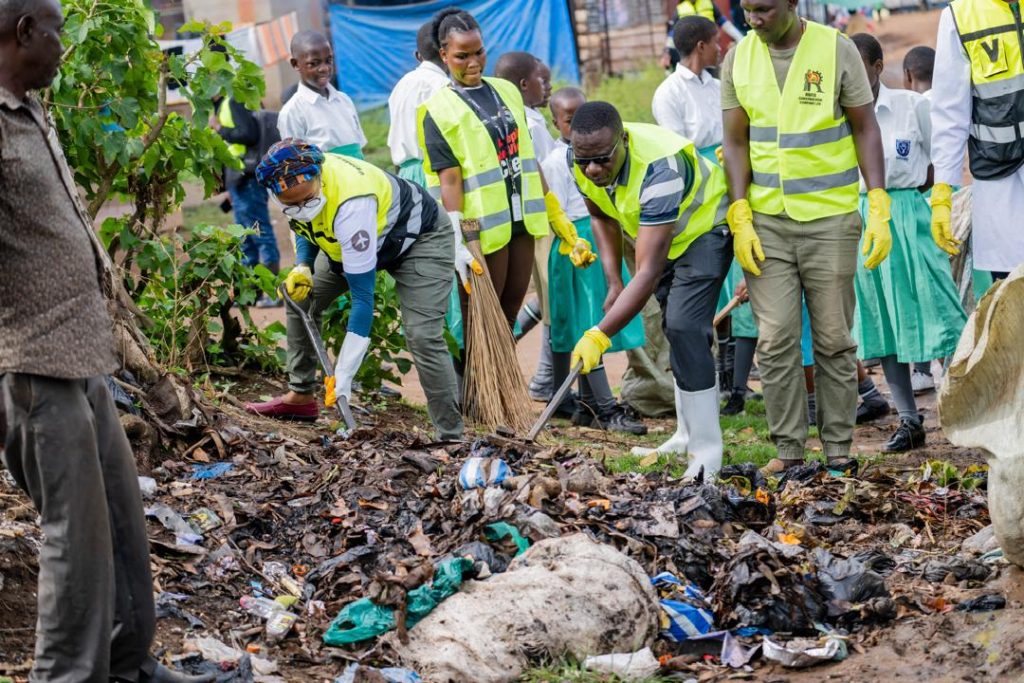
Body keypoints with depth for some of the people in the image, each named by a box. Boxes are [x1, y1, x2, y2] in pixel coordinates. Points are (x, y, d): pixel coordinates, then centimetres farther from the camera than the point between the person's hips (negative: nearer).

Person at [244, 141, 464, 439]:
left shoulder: (351, 204, -42)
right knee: (300, 299, 3)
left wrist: (342, 378, -40)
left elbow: (363, 297, -39)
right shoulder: (294, 180, -21)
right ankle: (300, 396, 18)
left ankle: (452, 437, -17)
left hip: (420, 236, -8)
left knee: (422, 336, -23)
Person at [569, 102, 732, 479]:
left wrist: (600, 335, -48)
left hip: (706, 229, -8)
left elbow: (648, 272, -44)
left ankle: (707, 450, -18)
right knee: (676, 331, 14)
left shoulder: (660, 170, -42)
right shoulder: (584, 163, -19)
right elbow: (602, 216, 6)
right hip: (663, 235, 8)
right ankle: (688, 435, 26)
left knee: (684, 327, -22)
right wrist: (614, 282, -5)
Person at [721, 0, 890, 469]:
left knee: (834, 339, 3)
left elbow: (865, 129, -2)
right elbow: (736, 141, 5)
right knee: (776, 341, -2)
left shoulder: (837, 50, -5)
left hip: (830, 217, -2)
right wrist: (740, 219, -4)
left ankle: (839, 449, 12)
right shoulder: (739, 59, 3)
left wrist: (878, 208, -10)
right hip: (766, 220, 2)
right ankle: (788, 451, 5)